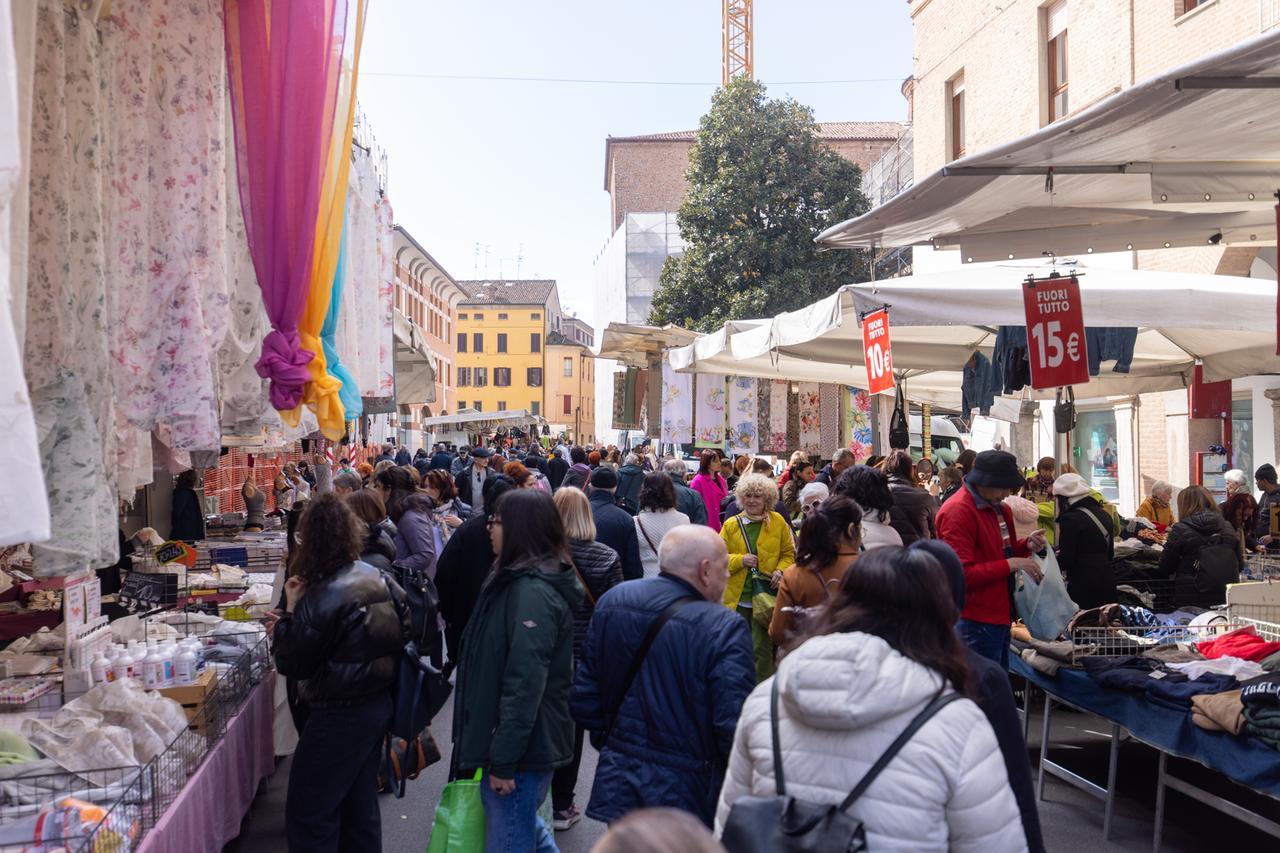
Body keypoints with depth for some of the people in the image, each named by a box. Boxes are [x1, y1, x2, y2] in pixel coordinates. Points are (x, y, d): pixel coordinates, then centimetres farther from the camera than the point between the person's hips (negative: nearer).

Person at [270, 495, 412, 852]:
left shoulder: (323, 596, -23)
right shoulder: (377, 578, 1)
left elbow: (291, 665, -18)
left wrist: (290, 611, -7)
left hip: (339, 716, -8)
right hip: (377, 705, 8)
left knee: (307, 816, 3)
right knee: (359, 807, 19)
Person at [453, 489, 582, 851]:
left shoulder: (532, 592, -23)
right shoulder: (519, 581, 11)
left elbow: (525, 683, -27)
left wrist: (504, 759, -24)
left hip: (522, 749, -10)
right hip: (518, 741, 10)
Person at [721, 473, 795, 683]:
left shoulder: (778, 522, 2)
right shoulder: (731, 524, 4)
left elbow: (789, 553, 10)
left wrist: (780, 570, -8)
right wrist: (740, 560, -11)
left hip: (767, 596, -2)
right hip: (737, 597, 2)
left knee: (762, 648, -3)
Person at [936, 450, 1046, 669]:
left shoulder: (998, 508, 13)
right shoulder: (958, 511, -17)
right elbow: (961, 574, -23)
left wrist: (1026, 545, 6)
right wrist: (1011, 564, -22)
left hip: (1000, 616, 10)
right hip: (976, 623, -10)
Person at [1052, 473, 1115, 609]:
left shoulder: (1070, 519, -14)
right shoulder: (1104, 514, 11)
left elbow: (1066, 558, -14)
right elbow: (1110, 552, 18)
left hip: (1082, 584, -8)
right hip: (1107, 580, 8)